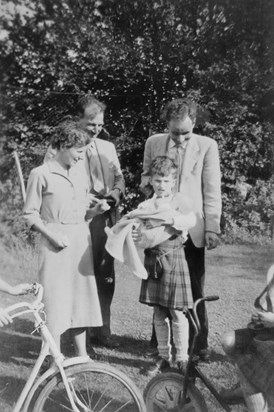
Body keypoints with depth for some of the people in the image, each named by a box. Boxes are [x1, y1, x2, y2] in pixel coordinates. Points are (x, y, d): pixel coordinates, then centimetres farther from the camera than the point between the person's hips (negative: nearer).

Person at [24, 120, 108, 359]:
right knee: (55, 298, -1)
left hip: (81, 241, 5)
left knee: (81, 295, 9)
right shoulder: (41, 174, -4)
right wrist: (51, 234, -14)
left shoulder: (82, 175, 12)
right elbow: (30, 214, -4)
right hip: (56, 244, -5)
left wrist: (96, 210, -1)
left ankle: (82, 353, 21)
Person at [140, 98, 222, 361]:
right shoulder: (153, 143, 7)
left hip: (192, 228, -2)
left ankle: (199, 344, 18)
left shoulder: (207, 146, 0)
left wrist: (212, 228, -7)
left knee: (195, 289, 3)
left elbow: (212, 190, -1)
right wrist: (147, 183, -6)